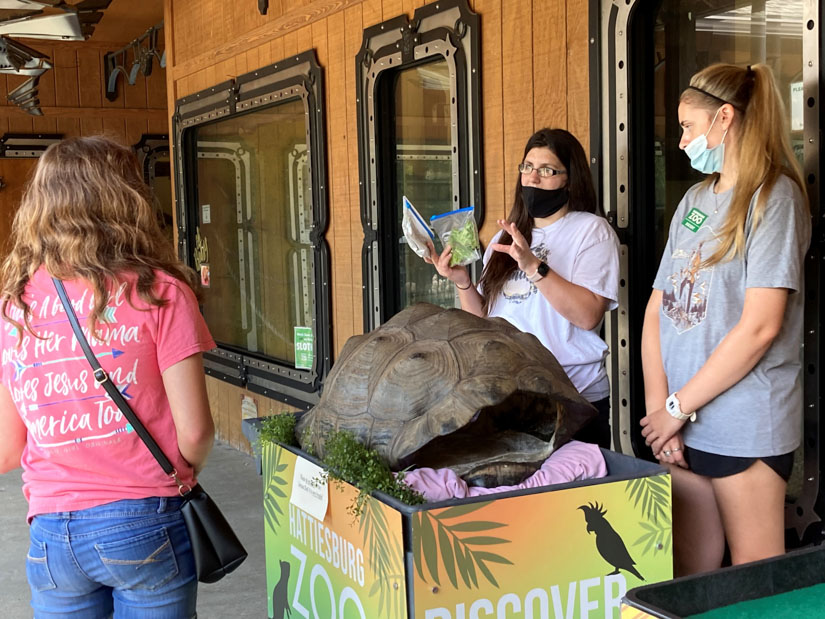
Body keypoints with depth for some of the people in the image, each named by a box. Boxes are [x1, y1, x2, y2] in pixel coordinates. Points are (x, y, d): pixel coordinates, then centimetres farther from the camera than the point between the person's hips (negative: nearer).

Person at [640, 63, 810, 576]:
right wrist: (658, 406, -5)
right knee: (688, 575, 15)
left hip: (746, 428, -6)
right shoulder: (695, 200, 13)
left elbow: (760, 326, -17)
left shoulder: (773, 197, -8)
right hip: (683, 425, 6)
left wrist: (677, 407, -12)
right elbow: (658, 309, 8)